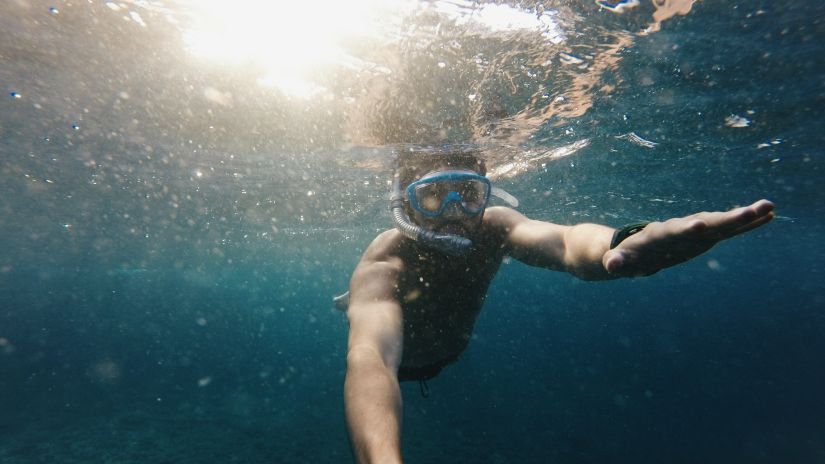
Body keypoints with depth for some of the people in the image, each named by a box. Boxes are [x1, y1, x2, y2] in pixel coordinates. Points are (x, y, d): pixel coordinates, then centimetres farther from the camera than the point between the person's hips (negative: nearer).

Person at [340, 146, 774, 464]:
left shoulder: (489, 227, -36)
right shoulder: (382, 265, -45)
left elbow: (562, 242, -55)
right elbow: (370, 358, -61)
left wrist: (617, 245, -79)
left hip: (447, 346, 2)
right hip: (401, 354, -2)